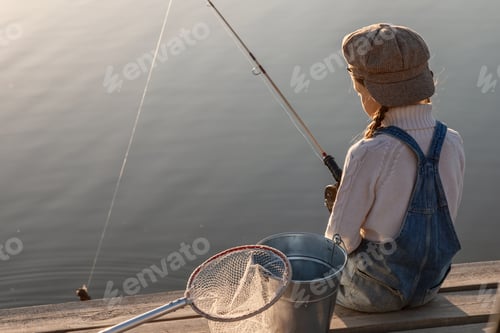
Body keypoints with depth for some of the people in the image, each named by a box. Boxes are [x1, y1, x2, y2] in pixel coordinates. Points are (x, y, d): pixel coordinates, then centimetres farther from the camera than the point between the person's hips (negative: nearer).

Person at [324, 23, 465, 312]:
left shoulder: (369, 155, -29)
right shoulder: (453, 143, -11)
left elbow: (340, 240, -19)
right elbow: (444, 218, 2)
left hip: (376, 292, -5)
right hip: (429, 285, 5)